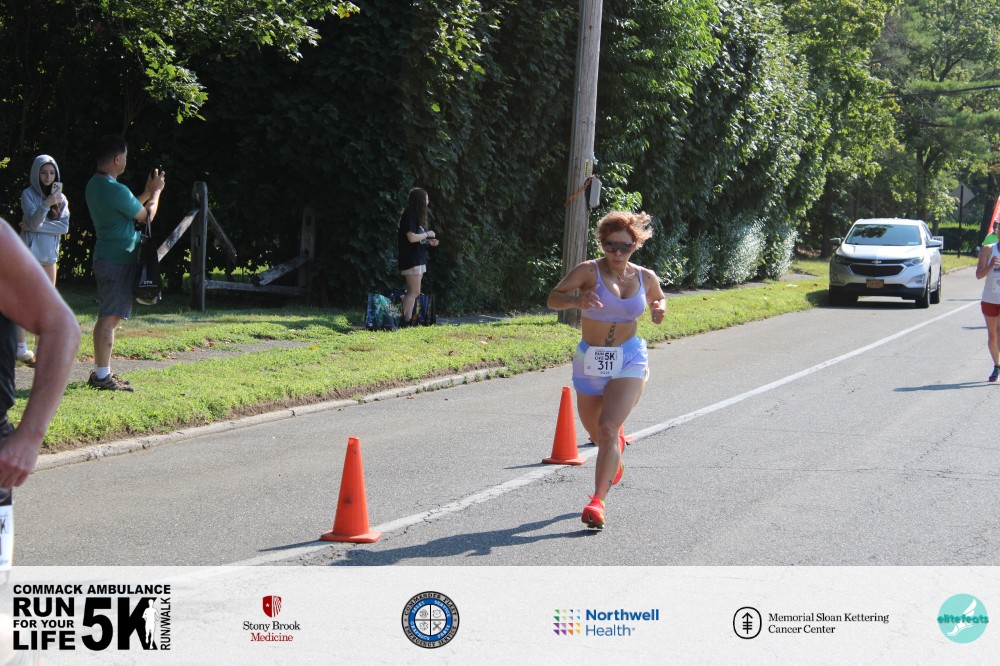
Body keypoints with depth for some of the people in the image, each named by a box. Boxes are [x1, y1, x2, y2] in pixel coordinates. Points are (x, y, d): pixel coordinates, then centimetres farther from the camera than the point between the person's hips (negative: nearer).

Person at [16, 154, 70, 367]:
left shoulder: (61, 198, 7)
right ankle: (21, 348, -4)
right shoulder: (28, 194, -6)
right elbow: (33, 222, -19)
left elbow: (64, 226, -4)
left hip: (50, 254, 5)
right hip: (30, 253, -5)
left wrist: (36, 226, -13)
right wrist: (47, 203, -34)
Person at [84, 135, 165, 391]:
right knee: (109, 318, -7)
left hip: (105, 257, 10)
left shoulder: (94, 185, 11)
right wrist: (156, 191, 8)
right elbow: (146, 216, -6)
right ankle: (102, 376, -5)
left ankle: (101, 372, 20)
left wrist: (148, 191, 20)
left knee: (109, 317, 15)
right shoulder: (115, 190, -20)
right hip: (119, 261, -10)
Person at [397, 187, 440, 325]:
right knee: (414, 292, -12)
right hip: (411, 259, -10)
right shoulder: (409, 215, -13)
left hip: (418, 259, 10)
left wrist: (428, 241, 8)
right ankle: (404, 321, -13)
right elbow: (411, 237, -21)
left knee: (413, 292, 8)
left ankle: (407, 321, 9)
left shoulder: (415, 215, 17)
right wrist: (428, 234, -9)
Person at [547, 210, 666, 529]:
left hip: (629, 360, -1)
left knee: (608, 429, -20)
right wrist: (576, 300, -39)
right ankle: (616, 452, 55)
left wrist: (659, 309, -3)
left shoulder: (646, 278, 1)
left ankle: (597, 501, -22)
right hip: (590, 361, 1)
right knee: (597, 434, 18)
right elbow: (553, 298, -18)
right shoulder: (589, 271, -9)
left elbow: (659, 298, 22)